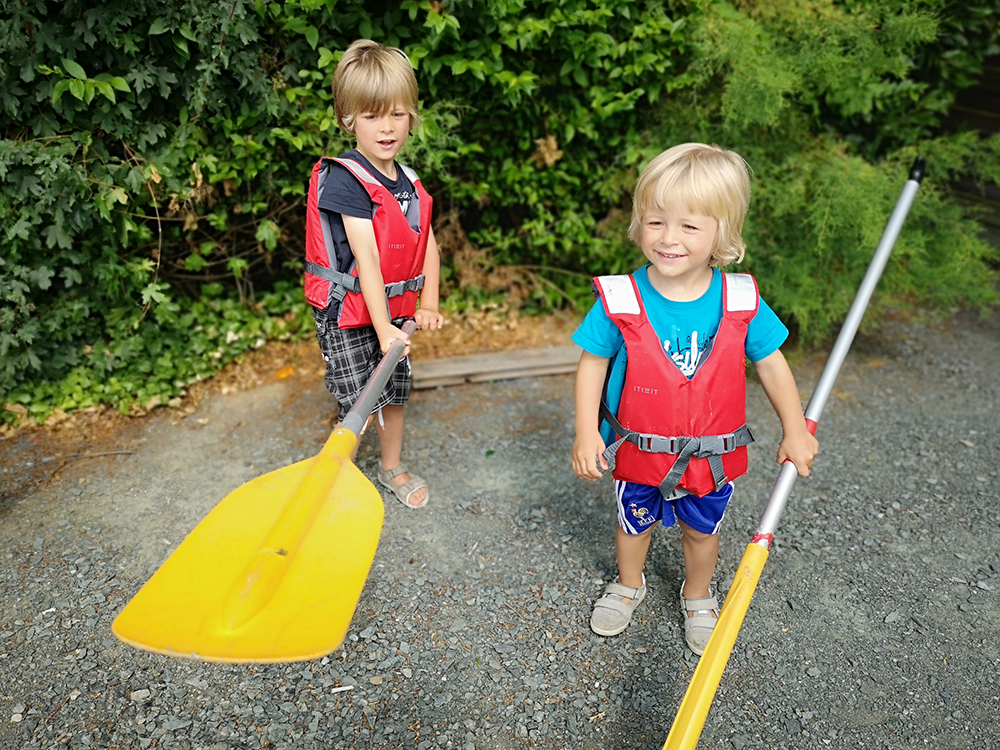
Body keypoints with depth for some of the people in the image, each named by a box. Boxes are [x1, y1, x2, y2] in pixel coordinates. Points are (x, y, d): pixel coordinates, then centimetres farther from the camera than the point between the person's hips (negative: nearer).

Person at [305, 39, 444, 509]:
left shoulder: (408, 182, 6)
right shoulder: (344, 179, -18)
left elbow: (427, 245, 8)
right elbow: (366, 257, -24)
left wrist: (428, 305, -3)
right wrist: (382, 328, -25)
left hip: (393, 310, 7)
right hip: (347, 314, -7)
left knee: (394, 392, 18)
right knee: (359, 408, -3)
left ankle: (392, 467, 40)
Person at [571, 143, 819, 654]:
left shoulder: (740, 301, -16)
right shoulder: (621, 300, -20)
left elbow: (770, 363, -3)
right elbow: (593, 362, -10)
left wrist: (794, 430, -1)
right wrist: (586, 432, -16)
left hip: (711, 453, 1)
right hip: (638, 450, -1)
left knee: (701, 530, 24)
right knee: (635, 522, 23)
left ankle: (698, 596, 53)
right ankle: (628, 585, 54)